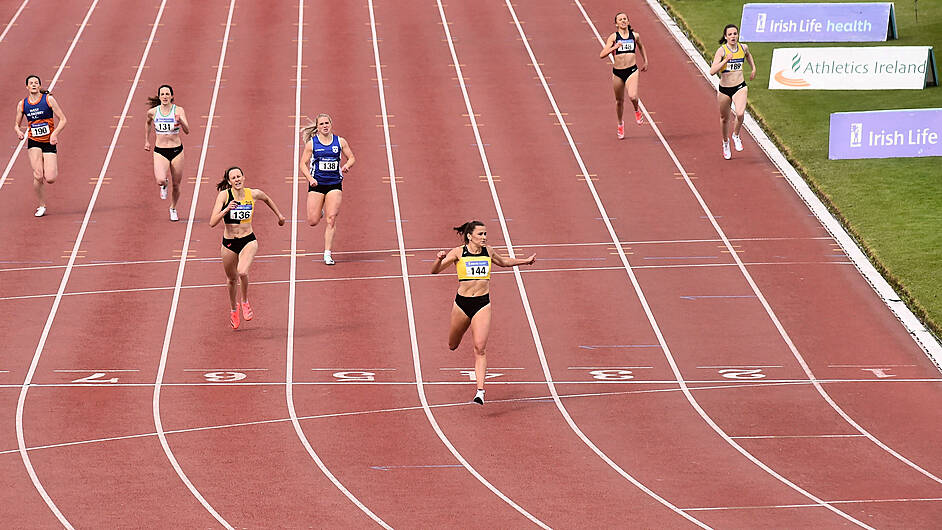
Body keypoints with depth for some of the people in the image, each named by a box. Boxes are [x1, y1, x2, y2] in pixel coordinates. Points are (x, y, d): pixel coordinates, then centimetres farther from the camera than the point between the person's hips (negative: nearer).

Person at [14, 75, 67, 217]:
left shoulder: (49, 99, -5)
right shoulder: (22, 104, 3)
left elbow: (63, 120, -4)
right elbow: (16, 124, 15)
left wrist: (55, 133, -20)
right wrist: (18, 131, -9)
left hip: (49, 142, -1)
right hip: (33, 142, 1)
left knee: (50, 179, -11)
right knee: (38, 176, -17)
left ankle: (54, 169, 29)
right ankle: (42, 206, 2)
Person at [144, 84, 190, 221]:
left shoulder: (179, 111, -7)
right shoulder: (153, 112, -2)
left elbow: (187, 131, -16)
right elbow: (148, 123, 22)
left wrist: (180, 121, -35)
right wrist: (146, 141, 24)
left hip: (176, 151, 0)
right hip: (160, 152, 0)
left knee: (176, 185, 8)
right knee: (160, 181, -23)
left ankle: (173, 209, 36)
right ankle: (163, 186, 16)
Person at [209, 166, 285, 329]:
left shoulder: (253, 194, -7)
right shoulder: (224, 195, -13)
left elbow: (267, 199, 19)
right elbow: (212, 222, -20)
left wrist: (279, 215, 28)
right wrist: (226, 209, -33)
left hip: (248, 241, -1)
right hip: (229, 243, 1)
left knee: (242, 272, -26)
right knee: (232, 279, 16)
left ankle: (245, 302, 4)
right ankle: (233, 309, 46)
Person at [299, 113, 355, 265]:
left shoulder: (340, 141, 3)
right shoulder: (311, 143, -1)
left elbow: (352, 158, 11)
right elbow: (303, 164, 2)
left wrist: (347, 165, -11)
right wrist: (310, 178, -14)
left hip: (334, 184, 0)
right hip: (317, 184, 0)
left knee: (331, 220, -8)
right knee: (313, 222, -1)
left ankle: (327, 254, -3)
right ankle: (319, 212, 37)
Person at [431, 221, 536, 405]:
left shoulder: (488, 252, 5)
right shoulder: (458, 253, -6)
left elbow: (503, 261, 28)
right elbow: (435, 271, -11)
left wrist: (525, 261, 31)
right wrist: (439, 260, -31)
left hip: (482, 304, 0)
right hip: (462, 303, 0)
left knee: (480, 348, -14)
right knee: (453, 346, 16)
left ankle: (480, 391, -16)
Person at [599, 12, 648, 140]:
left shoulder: (635, 36, 4)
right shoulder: (613, 37, -2)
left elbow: (640, 47, 28)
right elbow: (602, 55, -9)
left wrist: (645, 61, 27)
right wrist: (614, 48, -22)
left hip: (632, 71, -1)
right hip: (617, 72, 1)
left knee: (633, 97, -23)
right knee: (619, 101, 13)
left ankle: (637, 110, 12)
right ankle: (620, 124, 38)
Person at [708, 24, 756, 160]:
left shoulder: (743, 48, -2)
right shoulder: (721, 51, -14)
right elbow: (712, 71, -25)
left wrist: (753, 69, 21)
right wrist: (726, 60, -31)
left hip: (740, 87, 1)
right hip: (724, 89, -1)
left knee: (740, 114, -24)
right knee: (724, 118, 15)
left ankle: (736, 136, 6)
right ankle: (725, 143, 42)